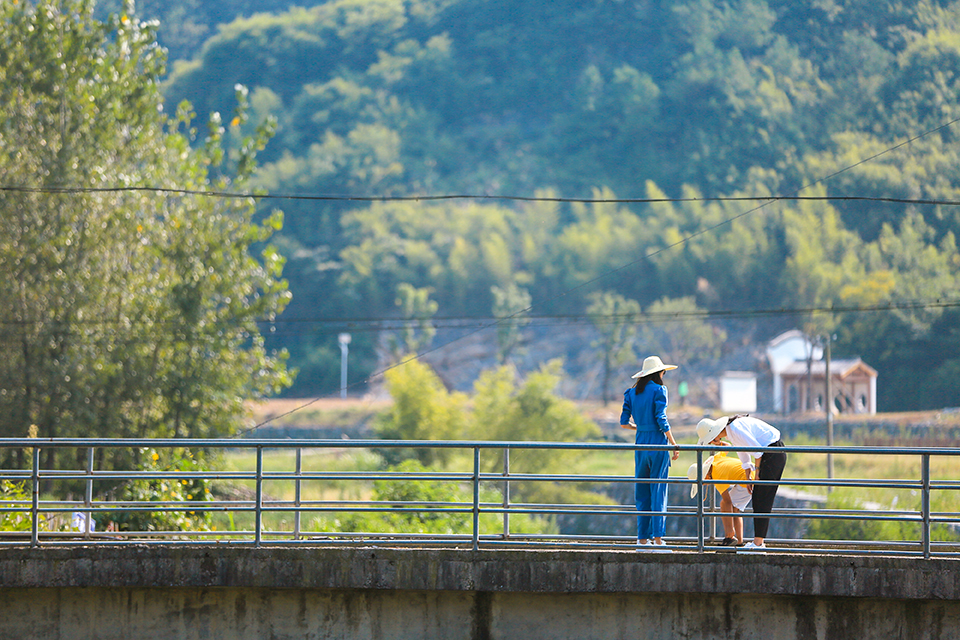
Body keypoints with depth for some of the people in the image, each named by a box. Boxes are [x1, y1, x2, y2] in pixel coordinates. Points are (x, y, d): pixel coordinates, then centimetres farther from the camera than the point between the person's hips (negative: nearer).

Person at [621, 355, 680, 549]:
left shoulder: (632, 393, 9)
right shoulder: (658, 390, -7)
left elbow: (624, 422, 7)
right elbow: (661, 420, -13)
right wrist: (674, 444, -7)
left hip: (640, 444, 5)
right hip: (658, 442, -5)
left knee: (642, 491, 9)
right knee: (658, 491, -3)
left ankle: (642, 538, 6)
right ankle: (657, 538, -7)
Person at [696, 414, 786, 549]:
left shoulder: (736, 429, -22)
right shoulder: (730, 433, 10)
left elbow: (757, 449, -19)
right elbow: (744, 456, 21)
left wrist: (758, 471, -7)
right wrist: (748, 478, 18)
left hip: (774, 454, -10)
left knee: (763, 499, -9)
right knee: (757, 499, 9)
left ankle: (758, 542, -9)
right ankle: (758, 541, 9)